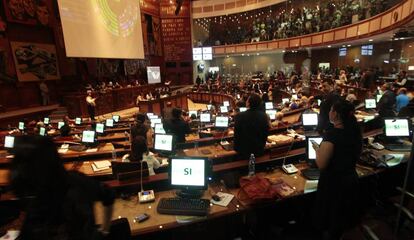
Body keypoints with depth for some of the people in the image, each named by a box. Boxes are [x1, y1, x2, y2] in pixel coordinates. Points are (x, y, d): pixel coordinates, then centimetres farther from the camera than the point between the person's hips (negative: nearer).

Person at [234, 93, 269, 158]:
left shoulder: (239, 116, -21)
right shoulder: (264, 116, -9)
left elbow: (237, 135, -13)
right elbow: (266, 134, 2)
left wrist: (236, 148, 3)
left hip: (244, 150, -3)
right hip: (259, 150, 4)